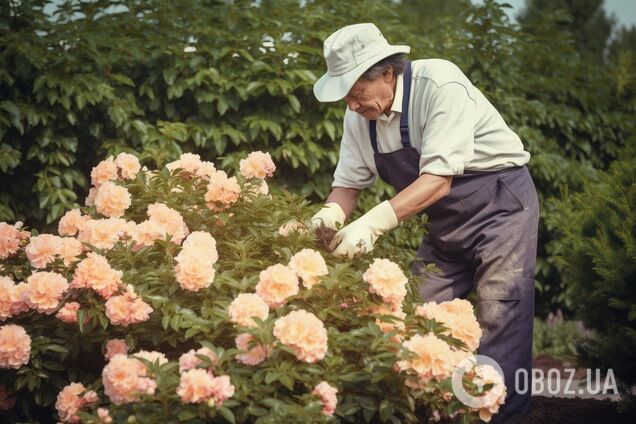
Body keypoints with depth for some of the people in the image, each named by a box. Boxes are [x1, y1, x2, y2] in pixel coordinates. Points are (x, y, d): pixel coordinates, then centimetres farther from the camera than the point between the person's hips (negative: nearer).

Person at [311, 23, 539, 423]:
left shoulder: (439, 85, -27)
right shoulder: (360, 114, -6)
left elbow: (438, 179, -32)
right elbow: (349, 182, 2)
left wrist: (375, 222, -40)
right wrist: (331, 215, -21)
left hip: (500, 203, -7)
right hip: (445, 220, 7)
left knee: (499, 323, -9)